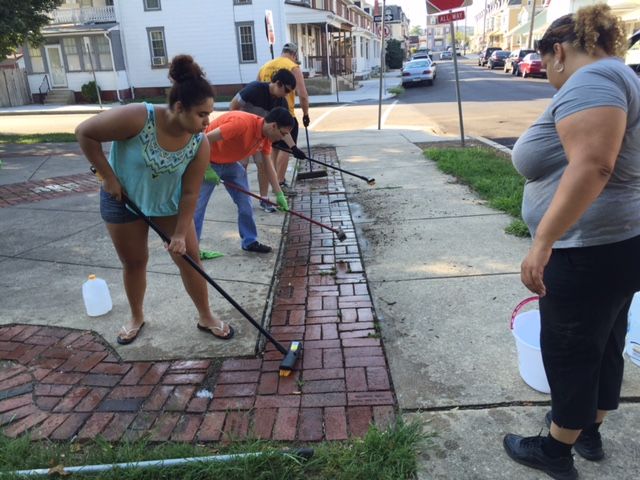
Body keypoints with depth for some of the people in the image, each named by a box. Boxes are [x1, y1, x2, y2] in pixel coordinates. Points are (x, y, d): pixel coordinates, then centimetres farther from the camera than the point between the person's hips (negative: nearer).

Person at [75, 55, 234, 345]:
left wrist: (180, 233, -16)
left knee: (189, 256, 2)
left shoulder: (200, 144, -22)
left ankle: (206, 317, 19)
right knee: (134, 262, 11)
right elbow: (85, 133, -22)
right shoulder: (137, 118, -33)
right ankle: (136, 318, 35)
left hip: (169, 203, 2)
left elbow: (190, 193, -15)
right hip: (123, 200, -2)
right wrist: (108, 176, -20)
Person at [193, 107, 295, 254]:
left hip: (231, 163, 8)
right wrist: (207, 169, -27)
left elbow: (267, 164, 3)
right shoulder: (242, 123, -33)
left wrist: (279, 194, 1)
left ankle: (250, 242, 17)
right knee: (197, 206, -4)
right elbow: (207, 139, -32)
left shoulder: (266, 135, -6)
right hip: (208, 162, -8)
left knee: (245, 203, 5)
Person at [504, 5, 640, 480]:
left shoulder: (591, 79, -15)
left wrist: (542, 243, -30)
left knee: (568, 351, 6)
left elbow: (592, 166, -30)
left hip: (592, 250, -10)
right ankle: (589, 430, 40)